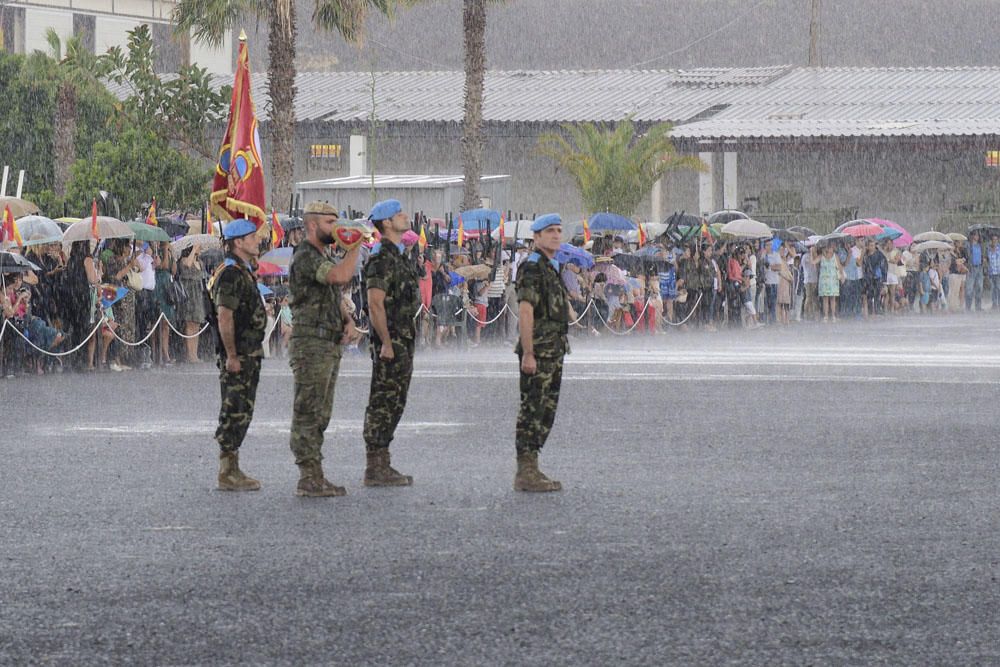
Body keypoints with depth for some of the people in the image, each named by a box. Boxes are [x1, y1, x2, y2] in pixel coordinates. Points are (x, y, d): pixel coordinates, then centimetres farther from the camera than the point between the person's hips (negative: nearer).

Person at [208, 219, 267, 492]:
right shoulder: (231, 274, -16)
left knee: (241, 414, 13)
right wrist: (231, 355, -23)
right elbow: (224, 316, -22)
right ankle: (227, 474, -6)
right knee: (234, 413, -8)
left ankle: (232, 470, 18)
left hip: (249, 355, 10)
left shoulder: (244, 272, 17)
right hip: (237, 356, -10)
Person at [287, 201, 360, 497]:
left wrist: (349, 322, 7)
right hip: (311, 343, -10)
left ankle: (315, 477, 17)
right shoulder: (305, 257, -14)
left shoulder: (325, 257, 18)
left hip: (331, 345, 10)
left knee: (320, 414, 12)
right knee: (307, 414, -8)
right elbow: (341, 276, -30)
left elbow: (337, 298, 27)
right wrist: (355, 247, -15)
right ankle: (308, 479, -9)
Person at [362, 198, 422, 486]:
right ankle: (375, 469, -7)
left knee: (393, 405, 12)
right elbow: (375, 304, -21)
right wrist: (386, 343, -22)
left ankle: (382, 466, 16)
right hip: (391, 341, -10)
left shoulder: (399, 257, 17)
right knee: (383, 403, -8)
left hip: (403, 341, 10)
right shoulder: (382, 258, -15)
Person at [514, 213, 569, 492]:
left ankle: (531, 470, 15)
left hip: (554, 352, 10)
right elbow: (525, 312, -19)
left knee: (546, 413, 11)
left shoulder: (552, 268, 17)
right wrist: (528, 354, -23)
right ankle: (525, 473, -7)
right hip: (537, 351, -10)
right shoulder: (532, 268, -13)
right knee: (532, 411, -8)